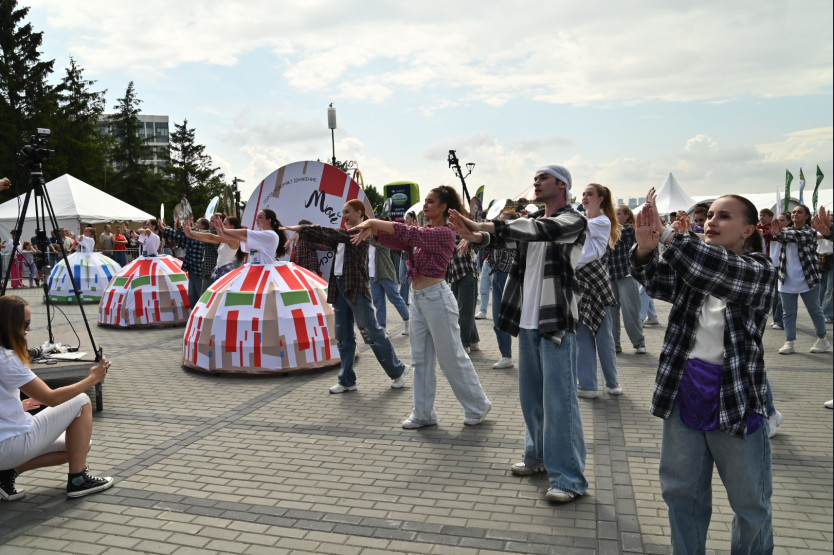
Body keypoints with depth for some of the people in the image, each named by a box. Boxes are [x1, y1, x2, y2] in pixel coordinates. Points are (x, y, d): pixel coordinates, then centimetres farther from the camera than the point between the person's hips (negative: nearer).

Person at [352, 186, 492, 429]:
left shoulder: (444, 233, -12)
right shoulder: (425, 232, 13)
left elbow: (408, 233, -23)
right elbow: (399, 241, 4)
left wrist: (373, 221, -21)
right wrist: (373, 229, -14)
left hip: (436, 297, -9)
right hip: (417, 298, 9)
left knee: (452, 358, 2)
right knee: (421, 359, 11)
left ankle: (478, 406, 20)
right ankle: (423, 413, 21)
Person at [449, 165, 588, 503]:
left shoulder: (572, 220, -7)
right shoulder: (531, 221, 14)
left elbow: (542, 230, -26)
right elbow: (504, 236, -2)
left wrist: (488, 226, -32)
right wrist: (477, 235, -24)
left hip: (556, 322, -7)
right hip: (527, 322, 7)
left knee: (559, 400, -5)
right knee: (530, 395, 15)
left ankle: (569, 477, 5)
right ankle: (539, 457, 31)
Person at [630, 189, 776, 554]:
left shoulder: (759, 271, -7)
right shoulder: (690, 263, 10)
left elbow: (716, 270, -28)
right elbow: (656, 281, -9)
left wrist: (665, 232, -30)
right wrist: (646, 246, -28)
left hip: (735, 394, -4)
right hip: (683, 390, 5)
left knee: (749, 502, 11)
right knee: (681, 492, 16)